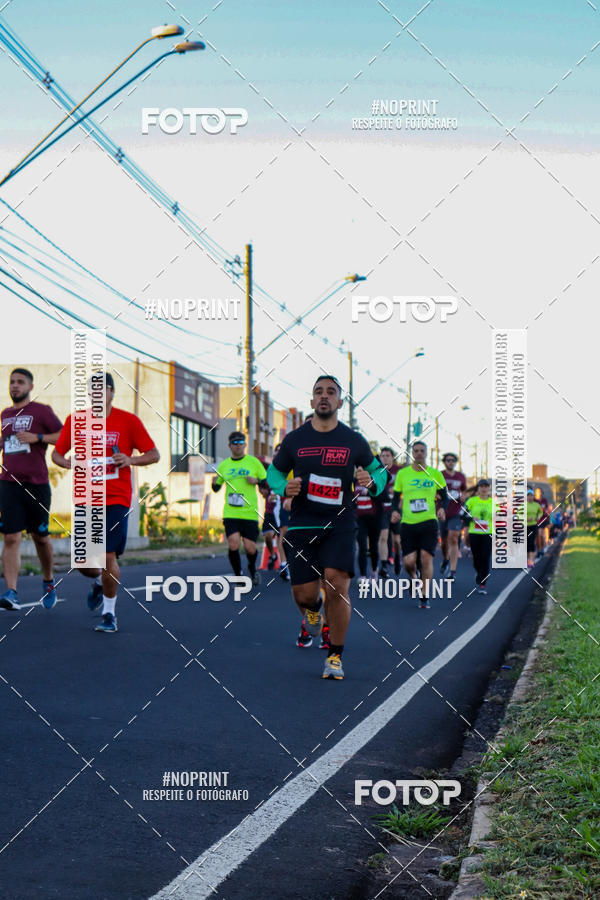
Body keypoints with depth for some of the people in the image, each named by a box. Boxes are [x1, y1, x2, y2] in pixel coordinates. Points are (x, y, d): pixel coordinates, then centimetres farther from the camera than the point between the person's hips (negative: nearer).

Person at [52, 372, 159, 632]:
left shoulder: (129, 421, -2)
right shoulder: (76, 421, 4)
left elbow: (154, 455, 2)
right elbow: (56, 454, 13)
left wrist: (131, 460, -17)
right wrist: (67, 462, -10)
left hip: (116, 500, -2)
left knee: (109, 557, -10)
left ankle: (109, 614, 8)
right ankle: (99, 583, 38)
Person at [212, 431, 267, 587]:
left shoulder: (254, 462, 4)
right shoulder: (224, 465, 10)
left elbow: (267, 483, 8)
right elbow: (216, 488, 18)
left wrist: (256, 481, -12)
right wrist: (214, 483, -5)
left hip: (250, 512, -1)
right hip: (230, 513, 1)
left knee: (250, 548, -3)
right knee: (233, 545, -15)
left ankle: (253, 570, 30)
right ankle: (238, 576, 5)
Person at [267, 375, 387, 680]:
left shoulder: (354, 441, 2)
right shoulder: (294, 440, 3)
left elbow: (379, 470, 16)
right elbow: (274, 471, 17)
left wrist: (371, 483, -8)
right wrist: (284, 488, -6)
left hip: (340, 526, -1)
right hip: (302, 526, 1)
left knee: (337, 586, -17)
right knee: (304, 594, -2)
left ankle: (335, 657, 1)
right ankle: (313, 609, 40)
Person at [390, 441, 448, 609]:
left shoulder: (435, 474, 5)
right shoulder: (402, 474, 6)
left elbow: (445, 496, 12)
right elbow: (396, 497, 12)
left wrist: (442, 508, -9)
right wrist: (395, 511, -8)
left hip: (429, 521, -1)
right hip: (408, 523, 1)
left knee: (426, 558, -12)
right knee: (409, 561, -6)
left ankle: (424, 597, -1)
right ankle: (413, 577, 31)